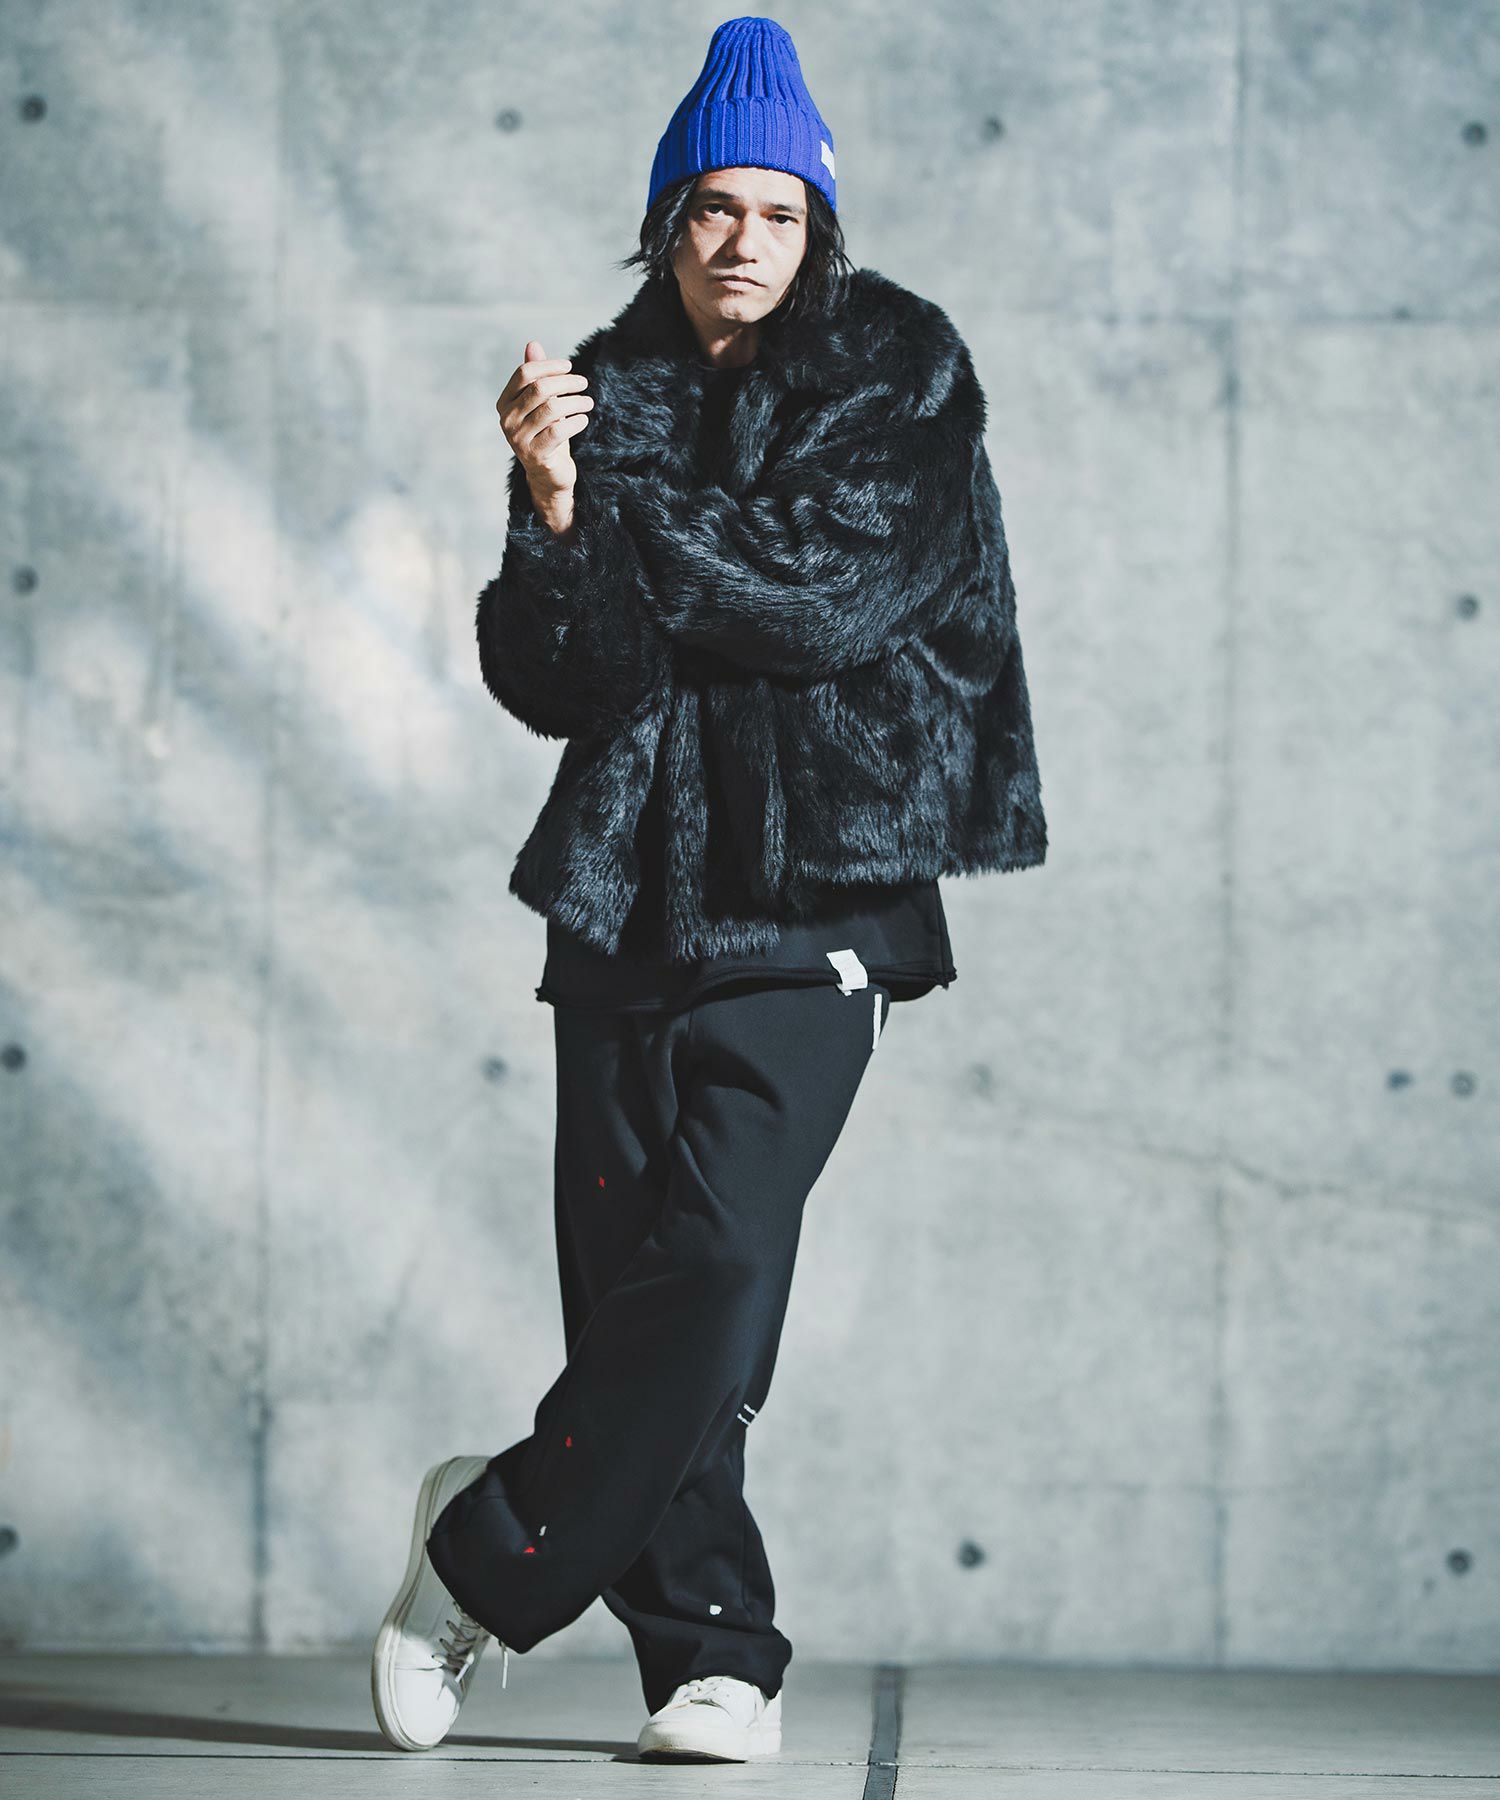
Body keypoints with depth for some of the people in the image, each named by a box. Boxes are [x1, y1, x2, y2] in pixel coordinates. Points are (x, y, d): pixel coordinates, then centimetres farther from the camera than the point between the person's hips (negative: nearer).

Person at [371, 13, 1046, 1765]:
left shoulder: (902, 372, 3)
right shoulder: (607, 392, 8)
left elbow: (832, 597, -12)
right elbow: (552, 681, 0)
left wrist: (621, 512, -8)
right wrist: (555, 506, -17)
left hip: (814, 892, -3)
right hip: (632, 881, 3)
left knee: (717, 1258, -14)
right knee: (627, 1275, -1)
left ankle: (490, 1552, 2)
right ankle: (713, 1655, 9)